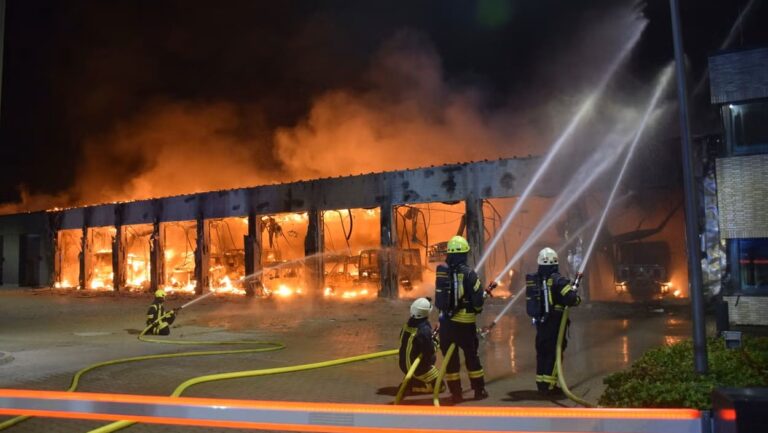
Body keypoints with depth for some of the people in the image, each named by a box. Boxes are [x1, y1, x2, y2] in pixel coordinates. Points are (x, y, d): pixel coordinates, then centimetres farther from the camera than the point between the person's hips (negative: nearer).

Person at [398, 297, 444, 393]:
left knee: (431, 359, 27)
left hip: (404, 365, 7)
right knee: (440, 385, 5)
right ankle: (413, 384, -5)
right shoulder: (424, 329, -25)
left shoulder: (408, 324, -2)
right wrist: (434, 342, -1)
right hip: (417, 367, -7)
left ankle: (409, 380, 14)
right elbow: (430, 351, -21)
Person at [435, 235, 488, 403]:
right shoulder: (468, 273, -12)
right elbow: (478, 296, -11)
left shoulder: (442, 271, 1)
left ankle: (456, 393, 14)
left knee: (450, 357, 10)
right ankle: (479, 390, 20)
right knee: (471, 356, 12)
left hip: (446, 321, 3)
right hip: (465, 322, -3)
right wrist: (477, 309, 9)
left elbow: (440, 296, 6)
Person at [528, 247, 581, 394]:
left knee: (542, 352, 14)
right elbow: (571, 298, -24)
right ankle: (550, 385, 0)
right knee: (554, 352, 0)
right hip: (555, 323, -6)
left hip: (540, 322, 6)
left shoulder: (533, 280, 4)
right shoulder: (557, 280, -16)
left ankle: (541, 383, 21)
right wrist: (577, 298, -1)